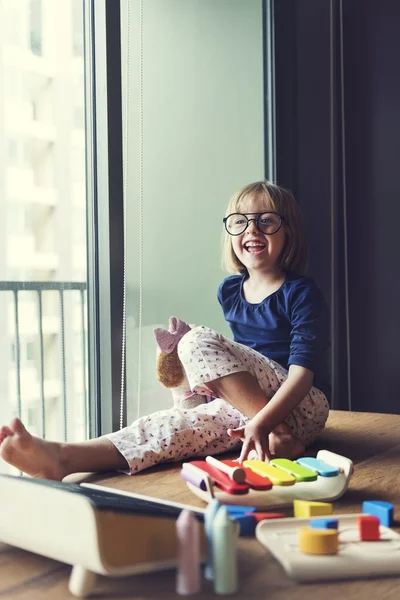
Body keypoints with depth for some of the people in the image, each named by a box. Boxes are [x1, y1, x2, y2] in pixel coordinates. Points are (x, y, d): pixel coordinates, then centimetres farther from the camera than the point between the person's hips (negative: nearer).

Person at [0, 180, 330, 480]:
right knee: (179, 423, -28)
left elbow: (302, 372, -22)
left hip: (304, 406, -5)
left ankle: (278, 438, -30)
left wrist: (262, 423, -38)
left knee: (198, 341, -27)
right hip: (242, 406, 5)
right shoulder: (229, 291, 12)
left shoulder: (301, 292, -10)